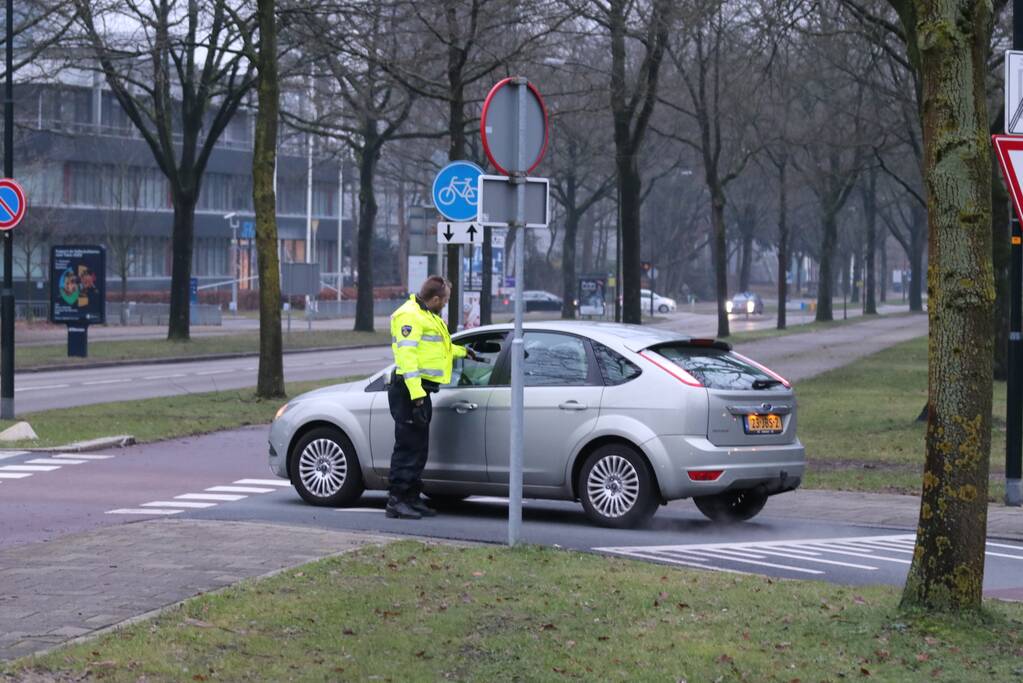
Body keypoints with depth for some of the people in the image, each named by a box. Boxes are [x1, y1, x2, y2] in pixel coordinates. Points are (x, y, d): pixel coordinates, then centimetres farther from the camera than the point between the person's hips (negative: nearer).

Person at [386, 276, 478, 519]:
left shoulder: (428, 317, 21)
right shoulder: (409, 316, -13)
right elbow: (407, 355, -21)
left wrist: (462, 351, 52)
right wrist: (416, 394, -27)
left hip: (420, 391, 11)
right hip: (409, 390, -11)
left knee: (419, 447, 13)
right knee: (408, 446, -10)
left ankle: (411, 498, 19)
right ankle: (396, 500, -9)